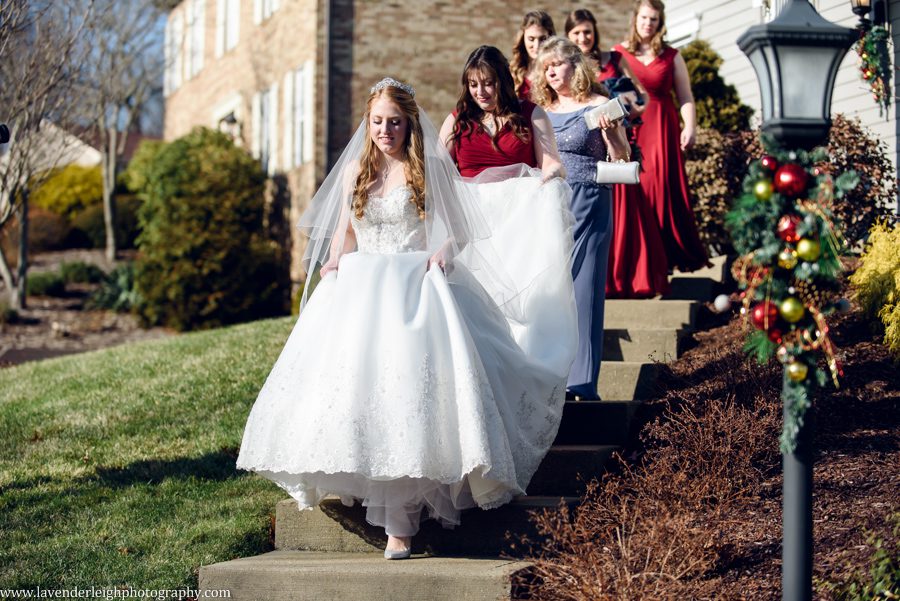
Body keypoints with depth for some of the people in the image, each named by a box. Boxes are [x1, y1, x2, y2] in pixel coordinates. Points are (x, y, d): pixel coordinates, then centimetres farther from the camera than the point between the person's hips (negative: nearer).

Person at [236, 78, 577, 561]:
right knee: (348, 375, -12)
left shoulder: (430, 170, 4)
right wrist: (333, 263, 4)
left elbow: (461, 230, 7)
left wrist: (446, 252, -13)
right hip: (360, 288, 5)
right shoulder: (354, 171, 14)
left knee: (405, 384, -19)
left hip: (414, 290, -4)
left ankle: (399, 524, -22)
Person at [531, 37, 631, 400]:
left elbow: (622, 161, -2)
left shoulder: (598, 105, 0)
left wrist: (610, 133, -18)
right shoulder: (542, 111, 15)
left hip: (587, 205, -5)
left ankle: (581, 380, -5)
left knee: (582, 288, -6)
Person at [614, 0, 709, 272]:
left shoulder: (671, 56, 10)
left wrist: (690, 127, -5)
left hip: (663, 129, 1)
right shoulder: (619, 54, 7)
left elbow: (685, 96, 8)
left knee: (665, 189, -3)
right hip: (629, 129, -1)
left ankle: (667, 255, 1)